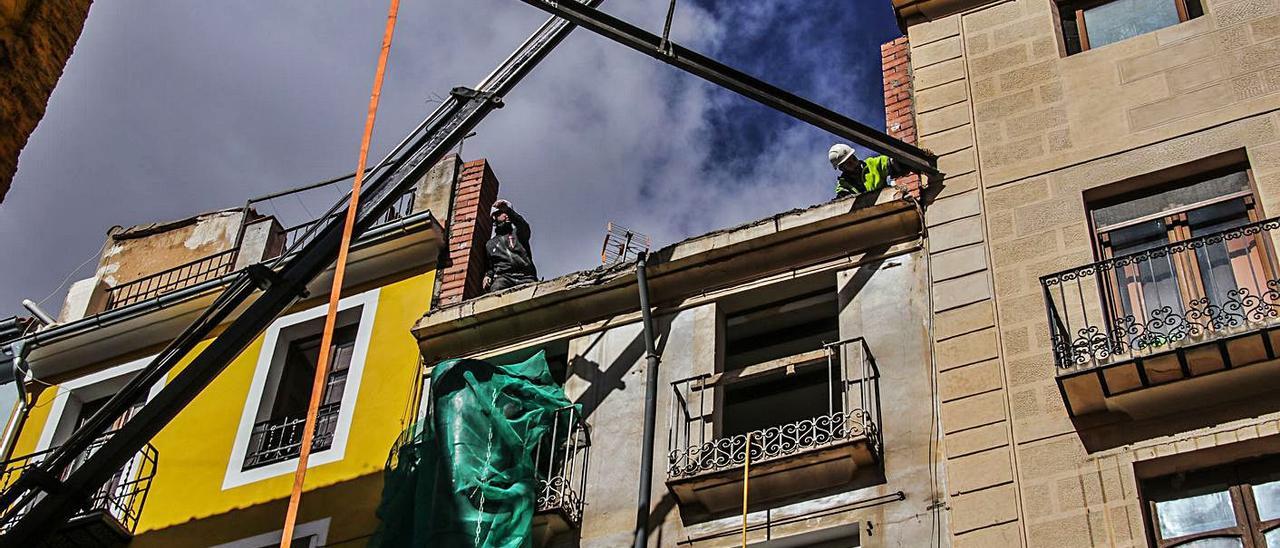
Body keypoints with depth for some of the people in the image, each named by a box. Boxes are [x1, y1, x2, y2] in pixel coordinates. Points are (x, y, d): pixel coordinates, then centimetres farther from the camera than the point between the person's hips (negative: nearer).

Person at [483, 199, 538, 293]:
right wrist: (487, 276, 6)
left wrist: (508, 210, -18)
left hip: (525, 276, -1)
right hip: (503, 276, 1)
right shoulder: (490, 244, 31)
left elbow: (523, 225, -1)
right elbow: (490, 267, 31)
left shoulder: (517, 233, 24)